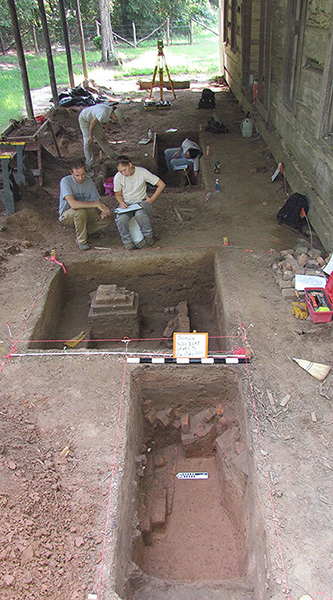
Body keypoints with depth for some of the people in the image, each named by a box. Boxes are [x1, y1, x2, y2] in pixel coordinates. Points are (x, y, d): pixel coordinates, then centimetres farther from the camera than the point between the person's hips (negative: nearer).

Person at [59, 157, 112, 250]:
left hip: (86, 212, 5)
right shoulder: (65, 181, -24)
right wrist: (97, 204, -38)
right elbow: (73, 204, -37)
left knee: (107, 219, -15)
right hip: (67, 215, -5)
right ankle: (81, 240, -17)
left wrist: (102, 211, -23)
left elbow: (97, 200, 1)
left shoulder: (89, 181, -5)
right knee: (80, 212, -40)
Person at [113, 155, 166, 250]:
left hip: (142, 202, -2)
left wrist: (151, 199, -7)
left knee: (140, 214, -38)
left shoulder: (142, 172, -11)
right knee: (121, 218, -33)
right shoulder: (118, 177, -5)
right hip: (126, 204, 2)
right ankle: (127, 242, -15)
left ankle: (148, 238, -14)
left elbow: (161, 185, -5)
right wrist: (121, 202, -10)